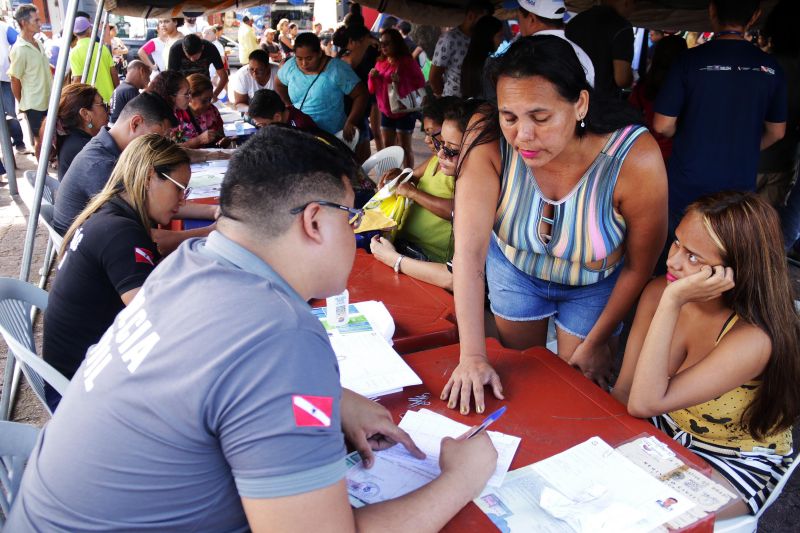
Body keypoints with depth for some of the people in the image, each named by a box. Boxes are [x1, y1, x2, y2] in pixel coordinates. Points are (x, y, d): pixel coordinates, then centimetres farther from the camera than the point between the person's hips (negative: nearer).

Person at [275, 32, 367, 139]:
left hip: (332, 137, -4)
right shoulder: (290, 66, -3)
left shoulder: (337, 69, -16)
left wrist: (351, 123, -25)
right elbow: (279, 84, 18)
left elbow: (361, 94, -14)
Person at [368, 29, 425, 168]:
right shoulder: (380, 63, 9)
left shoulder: (407, 62, -9)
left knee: (404, 147, -2)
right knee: (388, 146, 10)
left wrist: (401, 81, -28)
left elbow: (420, 83, -15)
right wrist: (372, 78, -9)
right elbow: (372, 90, 13)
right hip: (386, 111, 6)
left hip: (405, 111, -6)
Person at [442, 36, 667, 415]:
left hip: (595, 284, -1)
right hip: (515, 266, 2)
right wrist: (472, 356, -38)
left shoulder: (635, 159, -34)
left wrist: (596, 342, -9)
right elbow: (469, 250, -35)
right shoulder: (488, 142, -33)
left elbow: (640, 266, -19)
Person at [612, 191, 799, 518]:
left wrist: (672, 302, -42)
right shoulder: (659, 293, -15)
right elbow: (624, 390, -7)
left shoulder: (753, 338, -32)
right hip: (667, 432, 5)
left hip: (737, 463, -5)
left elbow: (645, 403, -38)